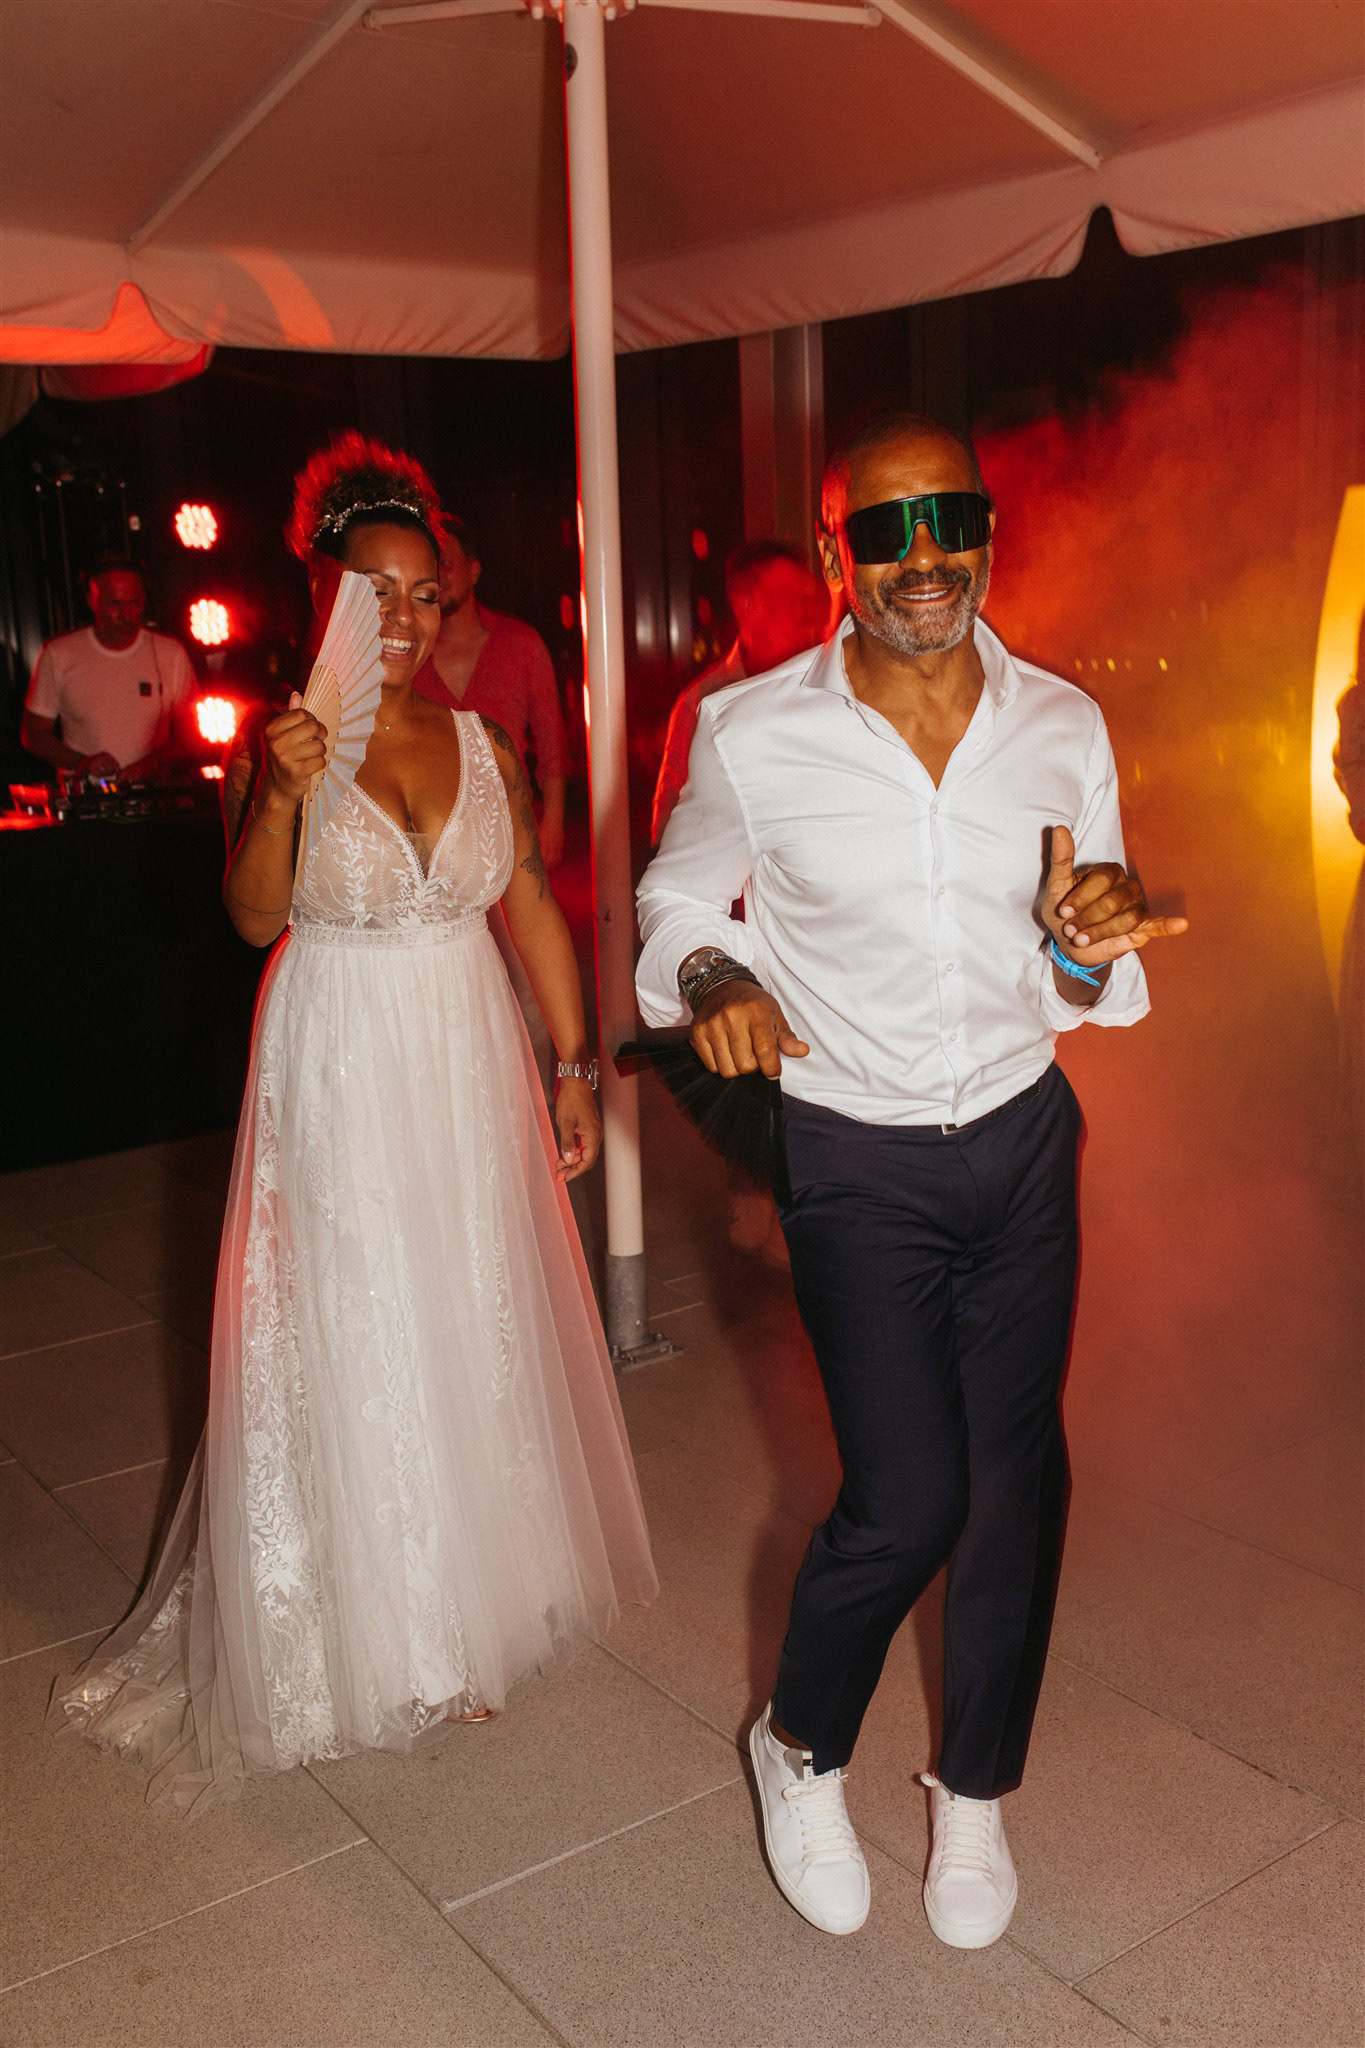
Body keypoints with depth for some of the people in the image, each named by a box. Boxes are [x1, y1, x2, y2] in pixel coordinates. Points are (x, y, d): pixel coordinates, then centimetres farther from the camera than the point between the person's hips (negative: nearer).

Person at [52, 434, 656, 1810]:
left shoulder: (483, 747, 3)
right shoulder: (281, 745, -8)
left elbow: (534, 908, 6)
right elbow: (254, 915, -20)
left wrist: (574, 1065, 5)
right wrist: (279, 793, -36)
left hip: (469, 1068, 4)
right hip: (338, 1078, -3)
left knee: (478, 1327, 14)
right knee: (350, 1345, 6)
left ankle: (479, 1598, 35)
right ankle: (377, 1632, 25)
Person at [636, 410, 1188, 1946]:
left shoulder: (1065, 730, -2)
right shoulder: (750, 735, -11)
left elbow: (1093, 994, 5)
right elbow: (677, 897, 7)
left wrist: (1089, 941, -19)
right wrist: (716, 979, -15)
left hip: (1024, 1142, 4)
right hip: (856, 1165, -3)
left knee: (1017, 1477, 10)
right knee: (908, 1497, -6)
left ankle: (976, 1791, 36)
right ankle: (801, 1750, 27)